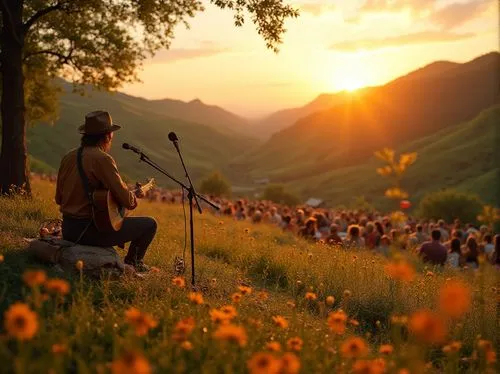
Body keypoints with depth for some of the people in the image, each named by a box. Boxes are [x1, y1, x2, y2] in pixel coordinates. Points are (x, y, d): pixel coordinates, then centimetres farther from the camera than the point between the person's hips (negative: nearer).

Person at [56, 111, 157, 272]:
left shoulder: (68, 157, 7)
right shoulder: (102, 159, -17)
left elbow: (59, 198, 16)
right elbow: (127, 200, -19)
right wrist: (135, 197, 5)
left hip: (67, 229, 9)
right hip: (90, 231, -9)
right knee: (149, 224, 6)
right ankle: (133, 263, 26)